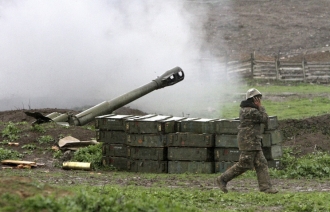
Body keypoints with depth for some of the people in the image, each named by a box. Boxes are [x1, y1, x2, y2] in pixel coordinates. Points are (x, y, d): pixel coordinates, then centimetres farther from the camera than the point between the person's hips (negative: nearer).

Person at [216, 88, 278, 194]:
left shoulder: (245, 109, 14)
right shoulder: (251, 111, -18)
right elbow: (265, 120, -11)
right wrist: (260, 107, -6)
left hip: (254, 143, 10)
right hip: (249, 142, -10)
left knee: (261, 164, 5)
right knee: (244, 165, -5)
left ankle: (265, 187, 2)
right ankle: (222, 179, 5)